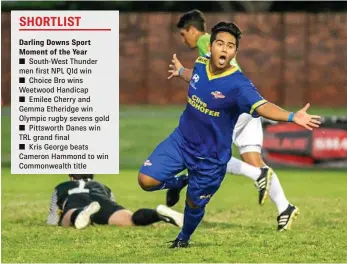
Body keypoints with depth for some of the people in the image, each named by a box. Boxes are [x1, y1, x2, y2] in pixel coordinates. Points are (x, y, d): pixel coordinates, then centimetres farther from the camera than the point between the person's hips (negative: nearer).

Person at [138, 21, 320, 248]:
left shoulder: (238, 85, -27)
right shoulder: (201, 64, -9)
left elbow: (261, 106, -44)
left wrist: (292, 116, -63)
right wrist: (181, 71, 42)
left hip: (210, 158, -4)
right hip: (181, 140, 4)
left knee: (194, 204, 13)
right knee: (146, 180, -9)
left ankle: (184, 238, 47)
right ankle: (178, 183, 27)